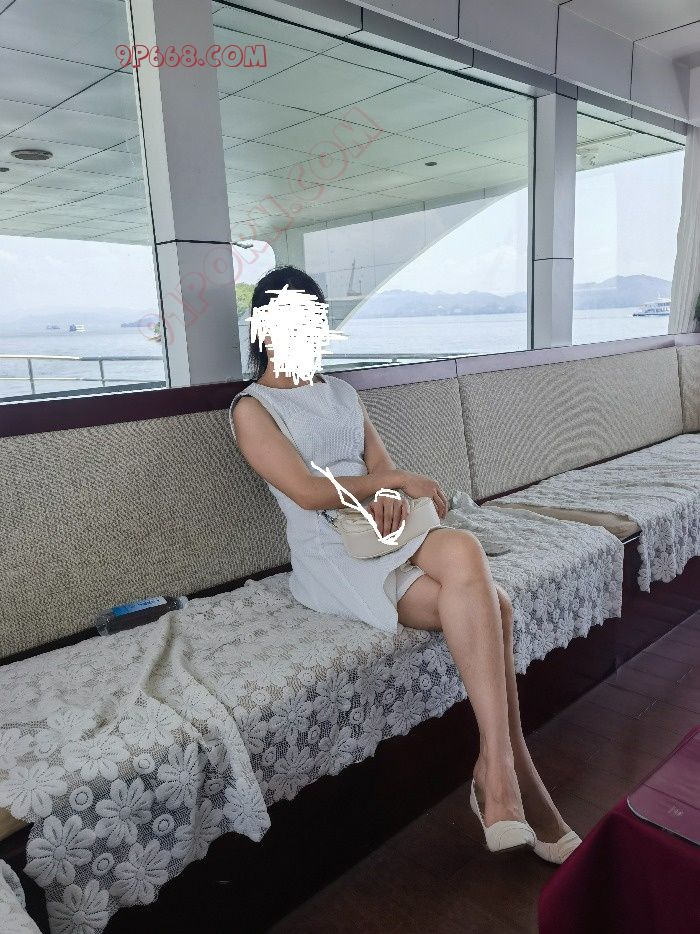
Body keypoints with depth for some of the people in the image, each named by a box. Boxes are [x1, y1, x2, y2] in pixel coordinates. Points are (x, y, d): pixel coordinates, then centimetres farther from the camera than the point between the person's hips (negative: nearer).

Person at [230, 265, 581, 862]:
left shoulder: (342, 392, 22)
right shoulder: (252, 408, 1)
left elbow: (381, 463, 11)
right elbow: (307, 491, -11)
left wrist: (391, 493, -13)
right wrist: (397, 480, -7)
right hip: (331, 555, -5)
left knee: (462, 552, -28)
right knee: (486, 604, -25)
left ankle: (497, 772, -17)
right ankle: (509, 776, -15)